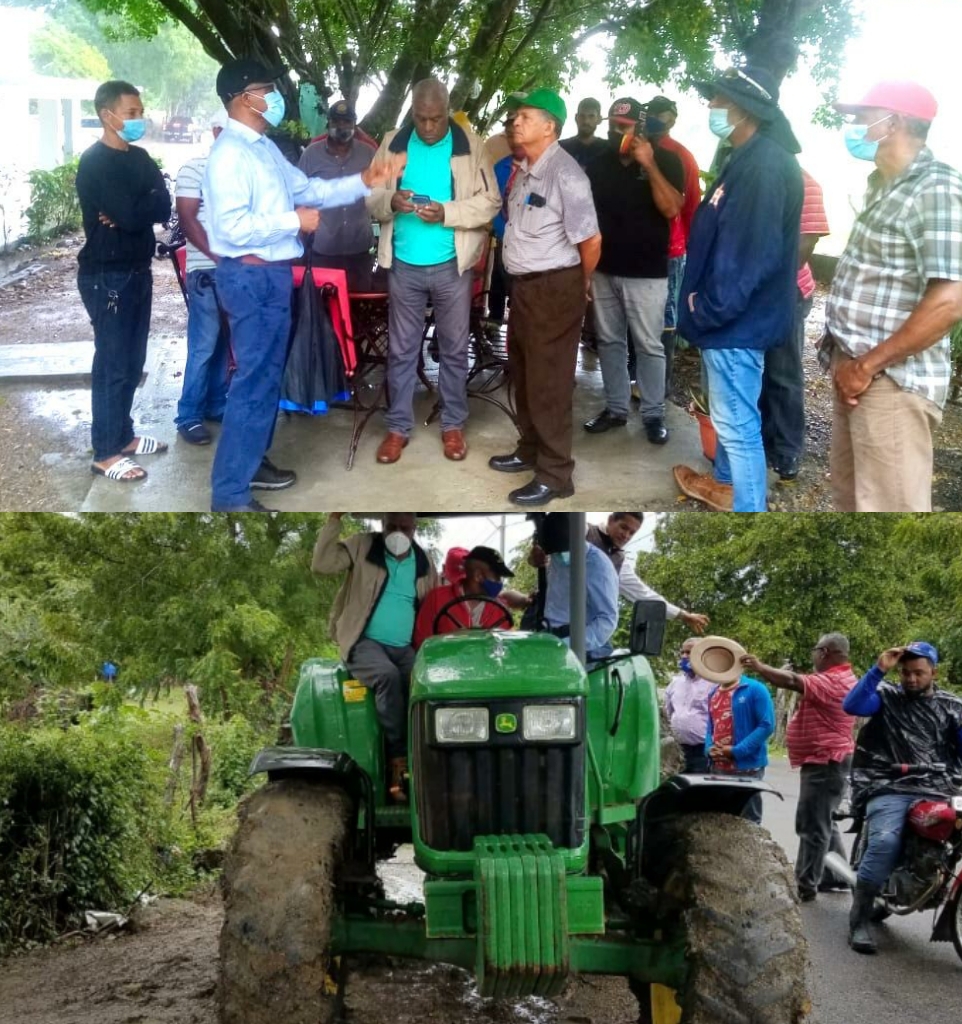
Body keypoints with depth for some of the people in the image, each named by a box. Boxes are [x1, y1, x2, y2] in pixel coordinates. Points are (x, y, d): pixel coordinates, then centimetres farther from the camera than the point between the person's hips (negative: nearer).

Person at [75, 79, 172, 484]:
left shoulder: (140, 158, 11)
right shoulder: (95, 163, -15)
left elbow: (164, 208, 0)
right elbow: (130, 215, -24)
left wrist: (133, 211, -16)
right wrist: (142, 207, -5)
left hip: (137, 270, 8)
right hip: (106, 275, -8)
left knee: (132, 360, 14)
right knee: (112, 363, -4)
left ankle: (123, 435, 27)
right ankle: (105, 454, 2)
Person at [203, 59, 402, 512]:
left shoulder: (265, 148, 13)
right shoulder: (229, 152, -17)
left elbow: (306, 188, 16)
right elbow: (231, 226, -26)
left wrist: (364, 182, 6)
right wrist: (294, 221, -18)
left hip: (272, 273, 10)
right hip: (250, 277, -10)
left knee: (269, 374, 19)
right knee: (254, 380, -8)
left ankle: (252, 461, 34)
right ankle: (229, 494, -3)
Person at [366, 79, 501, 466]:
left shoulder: (470, 146, -4)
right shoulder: (393, 143, 2)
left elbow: (490, 202, -8)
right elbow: (370, 196, 3)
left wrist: (446, 212, -22)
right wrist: (389, 200, -20)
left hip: (451, 265, -1)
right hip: (404, 264, 2)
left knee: (454, 349, 9)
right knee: (401, 349, 8)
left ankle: (453, 425, 22)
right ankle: (398, 427, 18)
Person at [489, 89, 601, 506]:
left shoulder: (565, 174, -20)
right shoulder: (525, 171, 8)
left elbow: (591, 240, -18)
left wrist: (581, 284, -4)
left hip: (555, 289, -9)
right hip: (525, 285, 9)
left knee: (549, 382, -2)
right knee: (523, 373, 21)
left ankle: (555, 476, 7)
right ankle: (530, 451, 39)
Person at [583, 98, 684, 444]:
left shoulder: (664, 161, -5)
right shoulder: (599, 163, 6)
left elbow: (671, 209, -19)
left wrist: (649, 165, -25)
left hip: (646, 273, -4)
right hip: (604, 270, 4)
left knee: (649, 346, 0)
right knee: (609, 342, 10)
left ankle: (654, 414, 8)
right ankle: (615, 408, 20)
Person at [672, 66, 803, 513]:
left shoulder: (765, 166, -23)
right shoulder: (750, 158, 10)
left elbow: (751, 256, -27)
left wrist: (707, 311, -18)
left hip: (737, 321, -10)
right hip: (733, 317, 10)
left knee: (738, 424, -2)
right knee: (729, 416, 25)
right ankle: (725, 484, 42)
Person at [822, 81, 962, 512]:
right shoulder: (885, 187, 14)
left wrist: (867, 366, -20)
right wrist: (848, 361, 9)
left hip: (892, 379, -10)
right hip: (856, 370, 10)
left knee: (890, 505, -5)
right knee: (850, 496, 20)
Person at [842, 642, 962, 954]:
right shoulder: (887, 697, 11)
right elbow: (852, 705, -6)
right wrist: (879, 670, -8)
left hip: (936, 791, 3)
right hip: (889, 789, -3)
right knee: (885, 842, -28)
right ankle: (860, 920, -18)